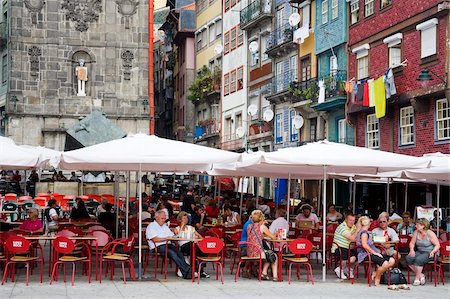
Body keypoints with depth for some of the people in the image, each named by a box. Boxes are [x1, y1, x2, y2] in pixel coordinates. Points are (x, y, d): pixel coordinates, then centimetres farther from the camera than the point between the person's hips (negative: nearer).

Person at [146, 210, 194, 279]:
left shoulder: (165, 226, 27)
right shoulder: (151, 226, 4)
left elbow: (172, 236, 23)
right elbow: (155, 240, -10)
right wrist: (166, 238, -11)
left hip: (168, 245, 7)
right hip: (158, 247, -6)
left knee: (179, 253, -24)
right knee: (172, 253, -32)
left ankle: (185, 273, -36)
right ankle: (187, 270, -38)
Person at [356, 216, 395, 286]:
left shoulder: (362, 231, 24)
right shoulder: (364, 232, -7)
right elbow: (364, 245, -21)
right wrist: (374, 252, -18)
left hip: (371, 253, 10)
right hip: (366, 254, -10)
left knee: (392, 261, -5)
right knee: (385, 263, -31)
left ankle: (376, 273, -2)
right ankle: (377, 278, -8)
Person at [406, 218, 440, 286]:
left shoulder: (430, 234, -10)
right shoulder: (416, 233, 5)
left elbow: (437, 245, -9)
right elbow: (412, 243, 11)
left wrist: (433, 252, -25)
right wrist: (412, 250, -9)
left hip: (429, 253, -6)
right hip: (419, 252, 6)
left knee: (418, 259, -34)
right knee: (408, 258, -21)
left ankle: (417, 278, -19)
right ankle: (421, 275, -10)